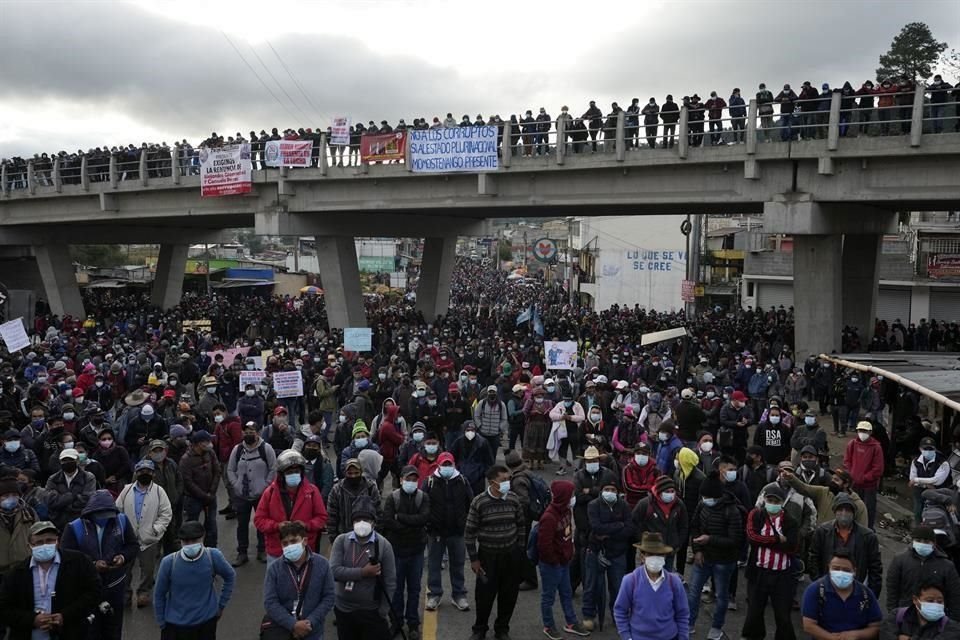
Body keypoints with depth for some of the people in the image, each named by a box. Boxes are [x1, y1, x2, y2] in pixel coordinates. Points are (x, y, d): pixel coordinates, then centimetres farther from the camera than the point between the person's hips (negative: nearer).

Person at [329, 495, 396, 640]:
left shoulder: (383, 545, -9)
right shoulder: (341, 541, -5)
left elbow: (390, 582, -7)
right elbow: (334, 571, -17)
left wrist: (383, 612, -9)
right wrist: (363, 572, -21)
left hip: (372, 612, -2)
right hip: (344, 610, 2)